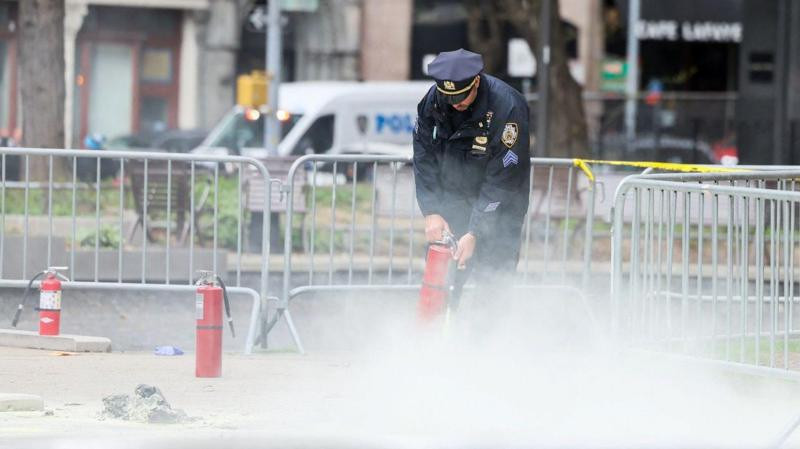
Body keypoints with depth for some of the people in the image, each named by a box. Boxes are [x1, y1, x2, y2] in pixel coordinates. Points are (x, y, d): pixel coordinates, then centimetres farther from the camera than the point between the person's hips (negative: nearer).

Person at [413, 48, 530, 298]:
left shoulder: (507, 107, -25)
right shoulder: (433, 100, -11)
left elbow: (502, 181, -23)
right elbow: (424, 158, -3)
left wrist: (475, 233, -26)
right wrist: (431, 212, -13)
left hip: (499, 204, -4)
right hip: (452, 198, 4)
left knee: (492, 274, -11)